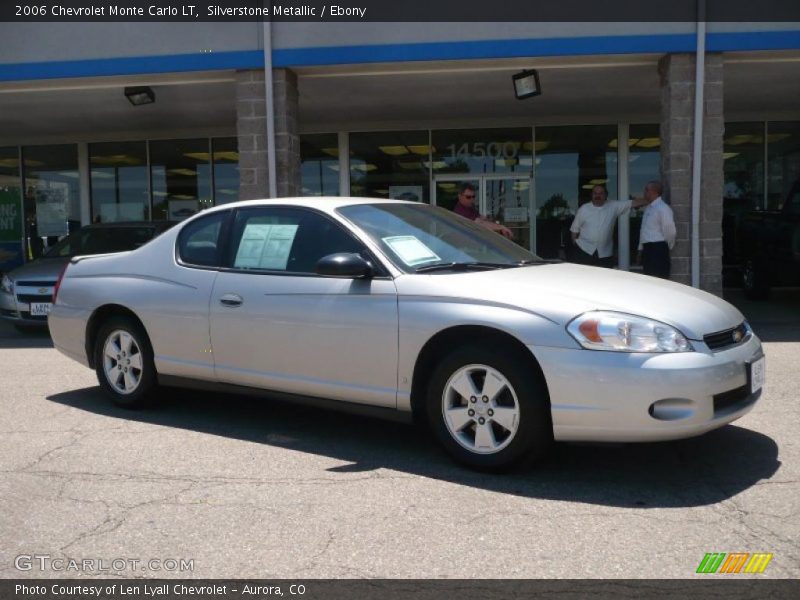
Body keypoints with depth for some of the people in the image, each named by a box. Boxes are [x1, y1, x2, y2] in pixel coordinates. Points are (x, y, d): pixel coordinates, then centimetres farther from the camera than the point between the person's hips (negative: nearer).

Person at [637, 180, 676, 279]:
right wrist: (641, 249, 19)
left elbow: (670, 232, -13)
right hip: (647, 249, 9)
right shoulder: (648, 208, 15)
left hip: (658, 249, -9)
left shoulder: (663, 209, -13)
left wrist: (666, 248, 0)